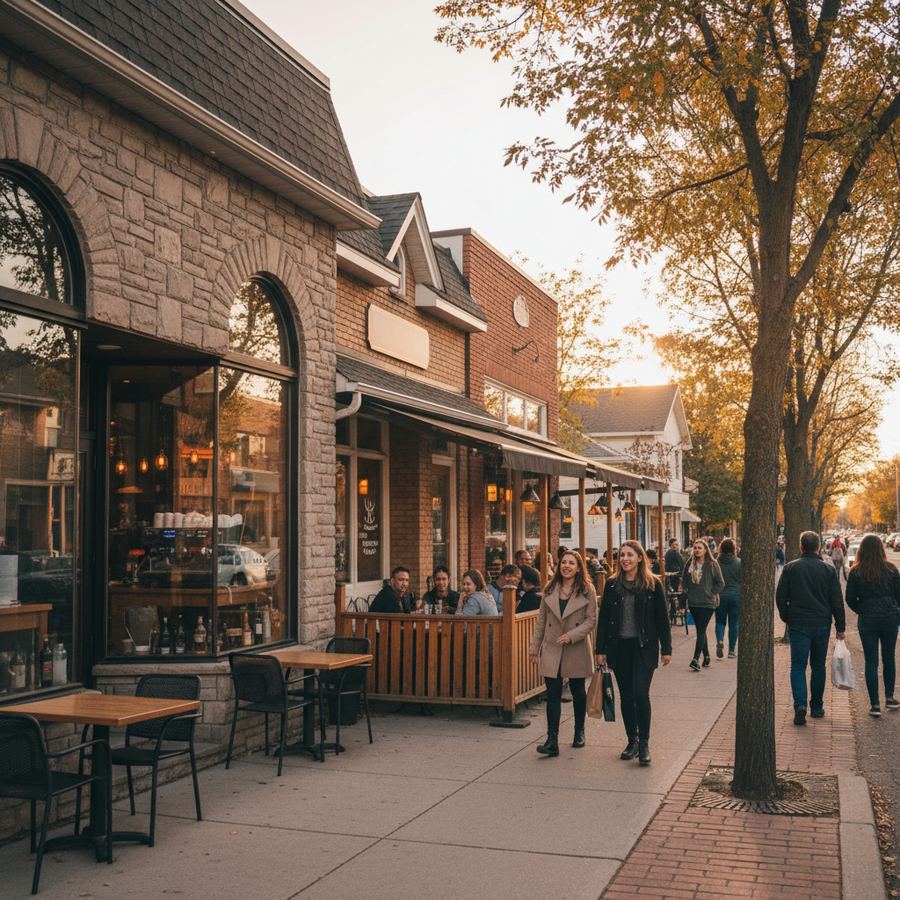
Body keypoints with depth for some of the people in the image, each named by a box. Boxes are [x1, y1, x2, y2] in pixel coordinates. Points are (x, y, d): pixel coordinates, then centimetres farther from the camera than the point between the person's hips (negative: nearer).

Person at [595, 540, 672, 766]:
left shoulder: (652, 584, -2)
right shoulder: (612, 585, 5)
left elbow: (662, 618, 1)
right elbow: (603, 618, 7)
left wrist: (666, 648, -1)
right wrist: (601, 649, 4)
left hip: (644, 647, -3)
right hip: (619, 646, 3)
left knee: (641, 694, -11)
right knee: (626, 696, 9)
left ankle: (644, 743, -1)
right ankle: (632, 741, 21)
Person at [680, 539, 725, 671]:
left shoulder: (712, 564, -7)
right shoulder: (690, 563, 5)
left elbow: (720, 583, -2)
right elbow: (684, 580, 17)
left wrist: (711, 594, -6)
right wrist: (687, 593, 7)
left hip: (707, 603, -5)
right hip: (693, 603, 5)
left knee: (701, 631, -10)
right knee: (701, 630, 14)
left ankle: (696, 659, -14)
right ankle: (706, 657, 25)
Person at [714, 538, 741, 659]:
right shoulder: (739, 563, -4)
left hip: (720, 596, 0)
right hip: (736, 596, 0)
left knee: (720, 622, 13)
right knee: (734, 623, 7)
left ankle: (719, 640, -13)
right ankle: (731, 650, 8)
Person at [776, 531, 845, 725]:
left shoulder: (790, 568, -3)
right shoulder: (828, 569, -1)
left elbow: (780, 596, -2)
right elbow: (837, 601, 0)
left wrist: (786, 618, 12)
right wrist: (840, 627, 6)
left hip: (798, 624, -2)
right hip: (822, 625, 2)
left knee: (798, 665, 0)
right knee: (818, 666, 15)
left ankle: (800, 704, -19)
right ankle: (816, 707, 21)